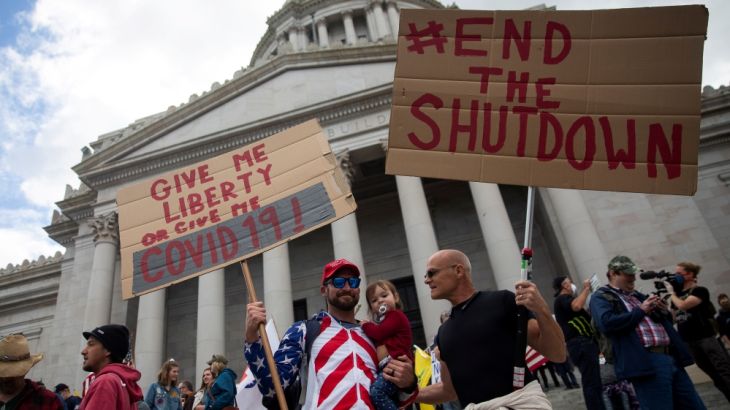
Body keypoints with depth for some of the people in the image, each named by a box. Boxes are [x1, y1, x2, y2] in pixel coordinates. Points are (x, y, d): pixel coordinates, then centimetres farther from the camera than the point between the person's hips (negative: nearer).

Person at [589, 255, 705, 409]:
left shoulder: (638, 295, 23)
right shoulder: (601, 297, 0)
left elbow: (664, 320, 31)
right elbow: (606, 324, -20)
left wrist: (664, 311, 5)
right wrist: (641, 310, -9)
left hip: (672, 357, 8)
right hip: (646, 363, -8)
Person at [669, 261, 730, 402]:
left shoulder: (700, 291, -4)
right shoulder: (677, 295, 14)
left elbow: (682, 305, -21)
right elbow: (673, 318, 16)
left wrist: (672, 293, -5)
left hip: (707, 338, -6)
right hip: (690, 343, 6)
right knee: (717, 378, 10)